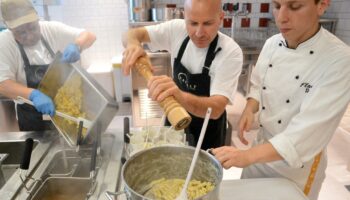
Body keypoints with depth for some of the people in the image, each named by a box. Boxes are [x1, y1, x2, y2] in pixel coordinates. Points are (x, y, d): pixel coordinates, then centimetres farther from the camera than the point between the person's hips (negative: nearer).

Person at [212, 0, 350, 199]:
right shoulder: (272, 44, -7)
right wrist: (250, 109, -14)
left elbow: (309, 130, -30)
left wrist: (246, 156, -37)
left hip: (298, 164, -4)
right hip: (262, 148, 5)